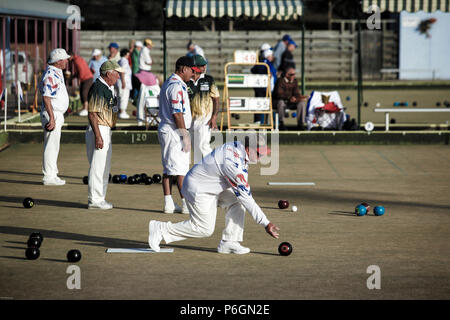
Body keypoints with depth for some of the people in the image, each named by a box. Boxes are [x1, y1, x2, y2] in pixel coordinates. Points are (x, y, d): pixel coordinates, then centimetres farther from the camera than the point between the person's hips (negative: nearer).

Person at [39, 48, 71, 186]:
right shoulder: (50, 75, -19)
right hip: (52, 114, -11)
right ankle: (49, 176, -4)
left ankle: (52, 175, 23)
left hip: (57, 114, 11)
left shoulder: (57, 73, 14)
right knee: (51, 146, -7)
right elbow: (46, 98, -24)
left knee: (53, 146, 15)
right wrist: (52, 118, -27)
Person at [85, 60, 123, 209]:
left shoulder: (108, 88, 15)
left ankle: (99, 198, 22)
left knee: (105, 168, 15)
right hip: (98, 130, -11)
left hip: (106, 130, 11)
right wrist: (98, 136, -25)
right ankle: (95, 200, -4)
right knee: (98, 166, -7)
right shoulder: (98, 88, -17)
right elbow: (92, 114, -21)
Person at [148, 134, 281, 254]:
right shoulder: (235, 164, -33)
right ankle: (161, 229, 6)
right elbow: (246, 198, -29)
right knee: (204, 229, -4)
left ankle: (229, 242, -3)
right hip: (198, 190, -10)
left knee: (237, 201, -5)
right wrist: (266, 223, -25)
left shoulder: (237, 145, -6)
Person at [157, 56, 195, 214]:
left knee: (168, 168, 10)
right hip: (174, 132, -10)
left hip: (165, 129, 10)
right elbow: (177, 113, -21)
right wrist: (185, 136, -18)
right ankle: (186, 204, -7)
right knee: (180, 168, -8)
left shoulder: (167, 83, 17)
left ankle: (168, 203, 11)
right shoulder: (177, 85, -16)